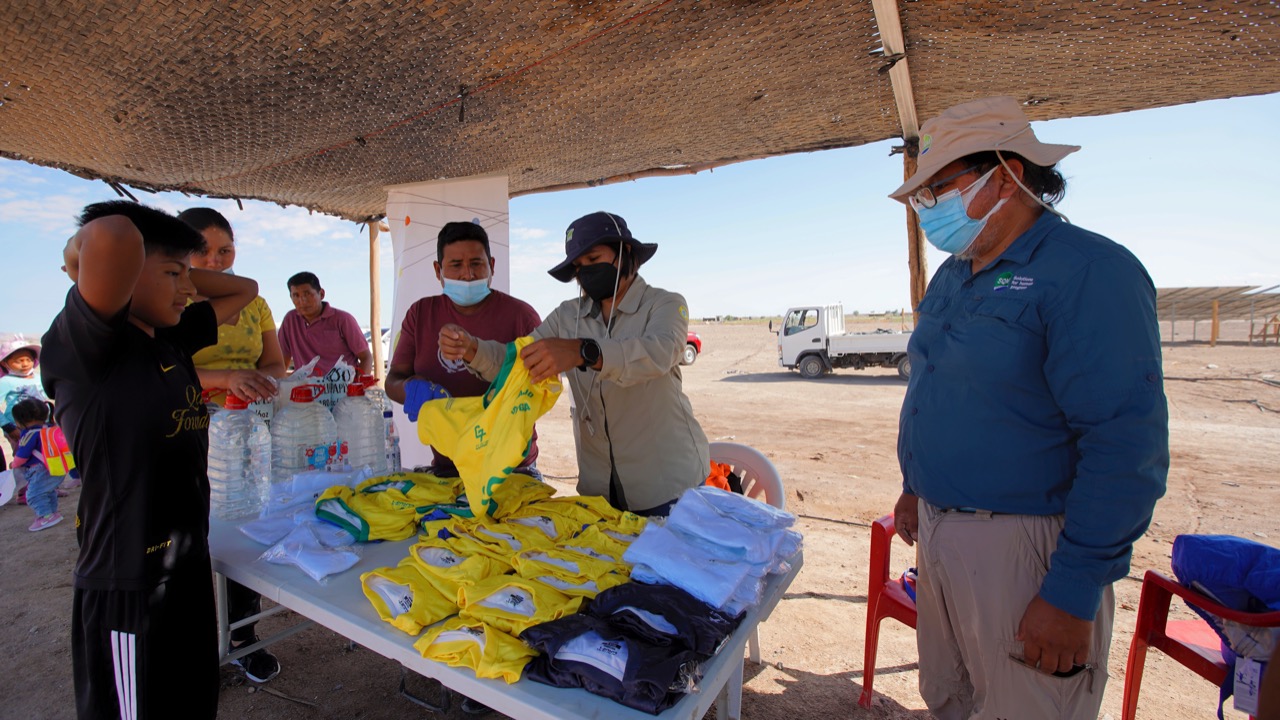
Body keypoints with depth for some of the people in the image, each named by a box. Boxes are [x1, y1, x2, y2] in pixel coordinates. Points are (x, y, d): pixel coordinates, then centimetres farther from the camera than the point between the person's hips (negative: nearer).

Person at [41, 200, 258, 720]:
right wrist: (80, 253, -13)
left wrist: (174, 274, 6)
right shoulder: (83, 347, -17)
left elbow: (244, 289, 18)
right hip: (128, 587, -7)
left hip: (187, 569, 7)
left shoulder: (172, 340, 6)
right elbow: (115, 235, -35)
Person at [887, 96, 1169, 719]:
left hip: (1021, 544, -8)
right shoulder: (952, 275, 10)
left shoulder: (1088, 271, -16)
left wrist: (1073, 593, -21)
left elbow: (1128, 445, -21)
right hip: (939, 529, 8)